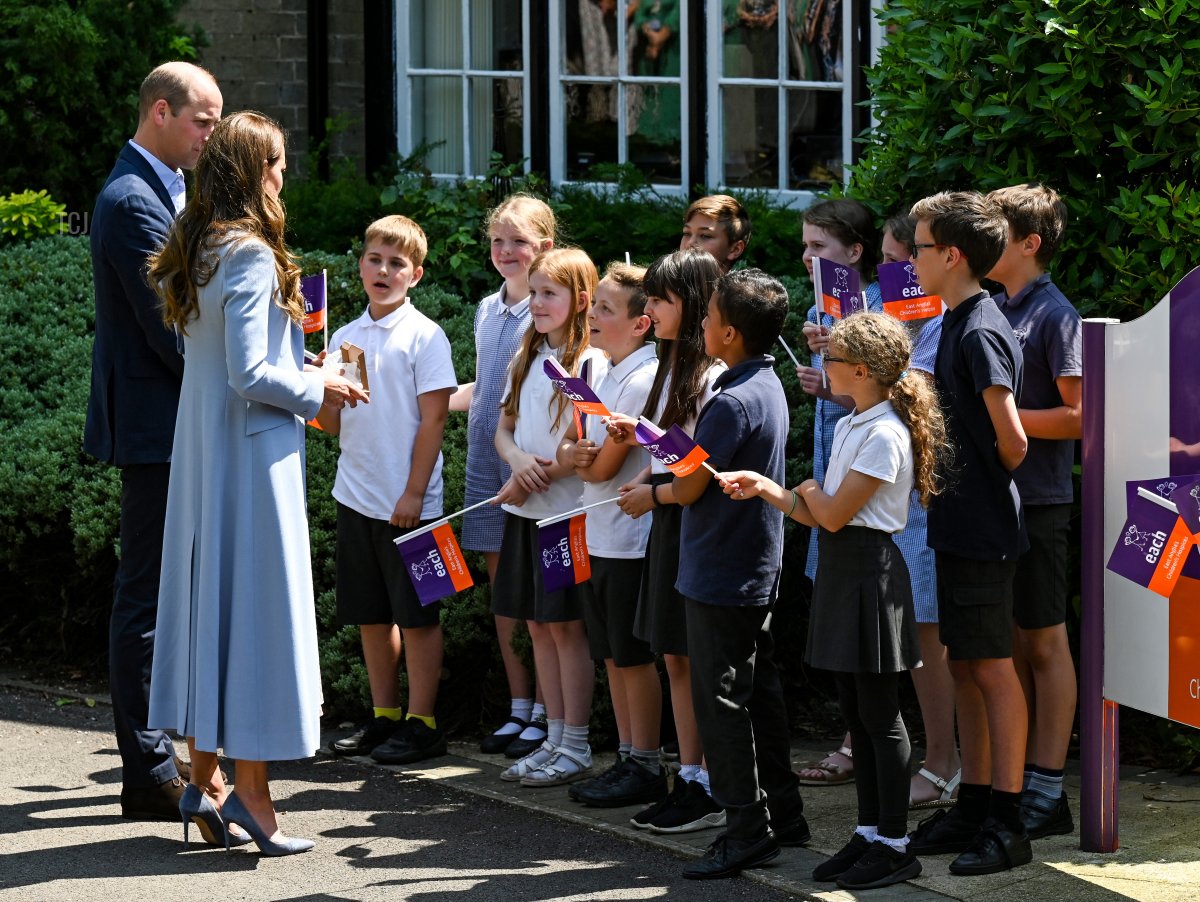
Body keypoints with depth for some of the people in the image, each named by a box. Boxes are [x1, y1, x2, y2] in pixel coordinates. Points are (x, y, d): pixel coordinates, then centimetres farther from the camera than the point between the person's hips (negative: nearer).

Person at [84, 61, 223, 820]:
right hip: (157, 426, -11)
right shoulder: (134, 201, -17)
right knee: (149, 596, -6)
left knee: (158, 593, 15)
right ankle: (150, 775, -2)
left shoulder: (158, 193, 15)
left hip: (170, 425, 11)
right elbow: (168, 330, -21)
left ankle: (156, 754, 24)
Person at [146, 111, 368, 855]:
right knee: (256, 602, -4)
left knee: (208, 597, 10)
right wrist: (317, 390, -6)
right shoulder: (252, 256, -16)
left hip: (201, 451, 9)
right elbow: (248, 373, -20)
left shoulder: (196, 250, 10)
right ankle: (250, 786, -1)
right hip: (252, 455, -9)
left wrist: (301, 387, 17)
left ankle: (205, 778, 14)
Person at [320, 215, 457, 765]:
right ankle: (384, 717, 20)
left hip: (407, 502, -6)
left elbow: (433, 419, -10)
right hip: (355, 494, 6)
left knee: (417, 615, -1)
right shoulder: (346, 337, 10)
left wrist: (413, 493, -14)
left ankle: (421, 724, 4)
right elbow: (334, 423, 13)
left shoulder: (424, 336, -6)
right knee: (371, 615, 11)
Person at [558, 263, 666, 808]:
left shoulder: (644, 378, -17)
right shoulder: (603, 373, 11)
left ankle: (646, 766, 7)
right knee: (613, 657, 13)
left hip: (630, 541, -9)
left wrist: (585, 461, 1)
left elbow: (604, 468, -18)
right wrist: (571, 454, -8)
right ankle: (627, 758, 21)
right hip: (599, 537, 9)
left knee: (633, 657, -1)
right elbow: (569, 444, 13)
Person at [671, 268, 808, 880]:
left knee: (722, 700, -3)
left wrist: (656, 486, 3)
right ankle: (782, 814, 22)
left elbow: (688, 487, -18)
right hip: (759, 570, 10)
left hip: (720, 576, -10)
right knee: (759, 692, 15)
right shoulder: (768, 386, 8)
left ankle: (747, 829, 0)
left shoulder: (732, 402, -22)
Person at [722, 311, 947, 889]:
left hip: (870, 570, -9)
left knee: (879, 715, -3)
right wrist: (764, 488, 2)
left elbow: (833, 514, -18)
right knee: (855, 710, 12)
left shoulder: (884, 435, -17)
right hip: (840, 569, 9)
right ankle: (868, 833, 19)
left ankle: (893, 843, 3)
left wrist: (808, 490, 1)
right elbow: (823, 517, 10)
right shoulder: (850, 427, 12)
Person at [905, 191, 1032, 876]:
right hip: (961, 528, 10)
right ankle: (975, 806, 21)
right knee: (966, 666, 13)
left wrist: (994, 483, -4)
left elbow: (1011, 438, -22)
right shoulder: (960, 324, 12)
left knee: (992, 668, -5)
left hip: (984, 530, -10)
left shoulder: (980, 333, -18)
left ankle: (1007, 822, -2)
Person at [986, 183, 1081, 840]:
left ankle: (1046, 791, 2)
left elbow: (1080, 415, -16)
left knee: (1044, 644, -2)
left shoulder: (1053, 314, -10)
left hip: (1037, 502, -8)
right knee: (1006, 644, 11)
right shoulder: (993, 310, 13)